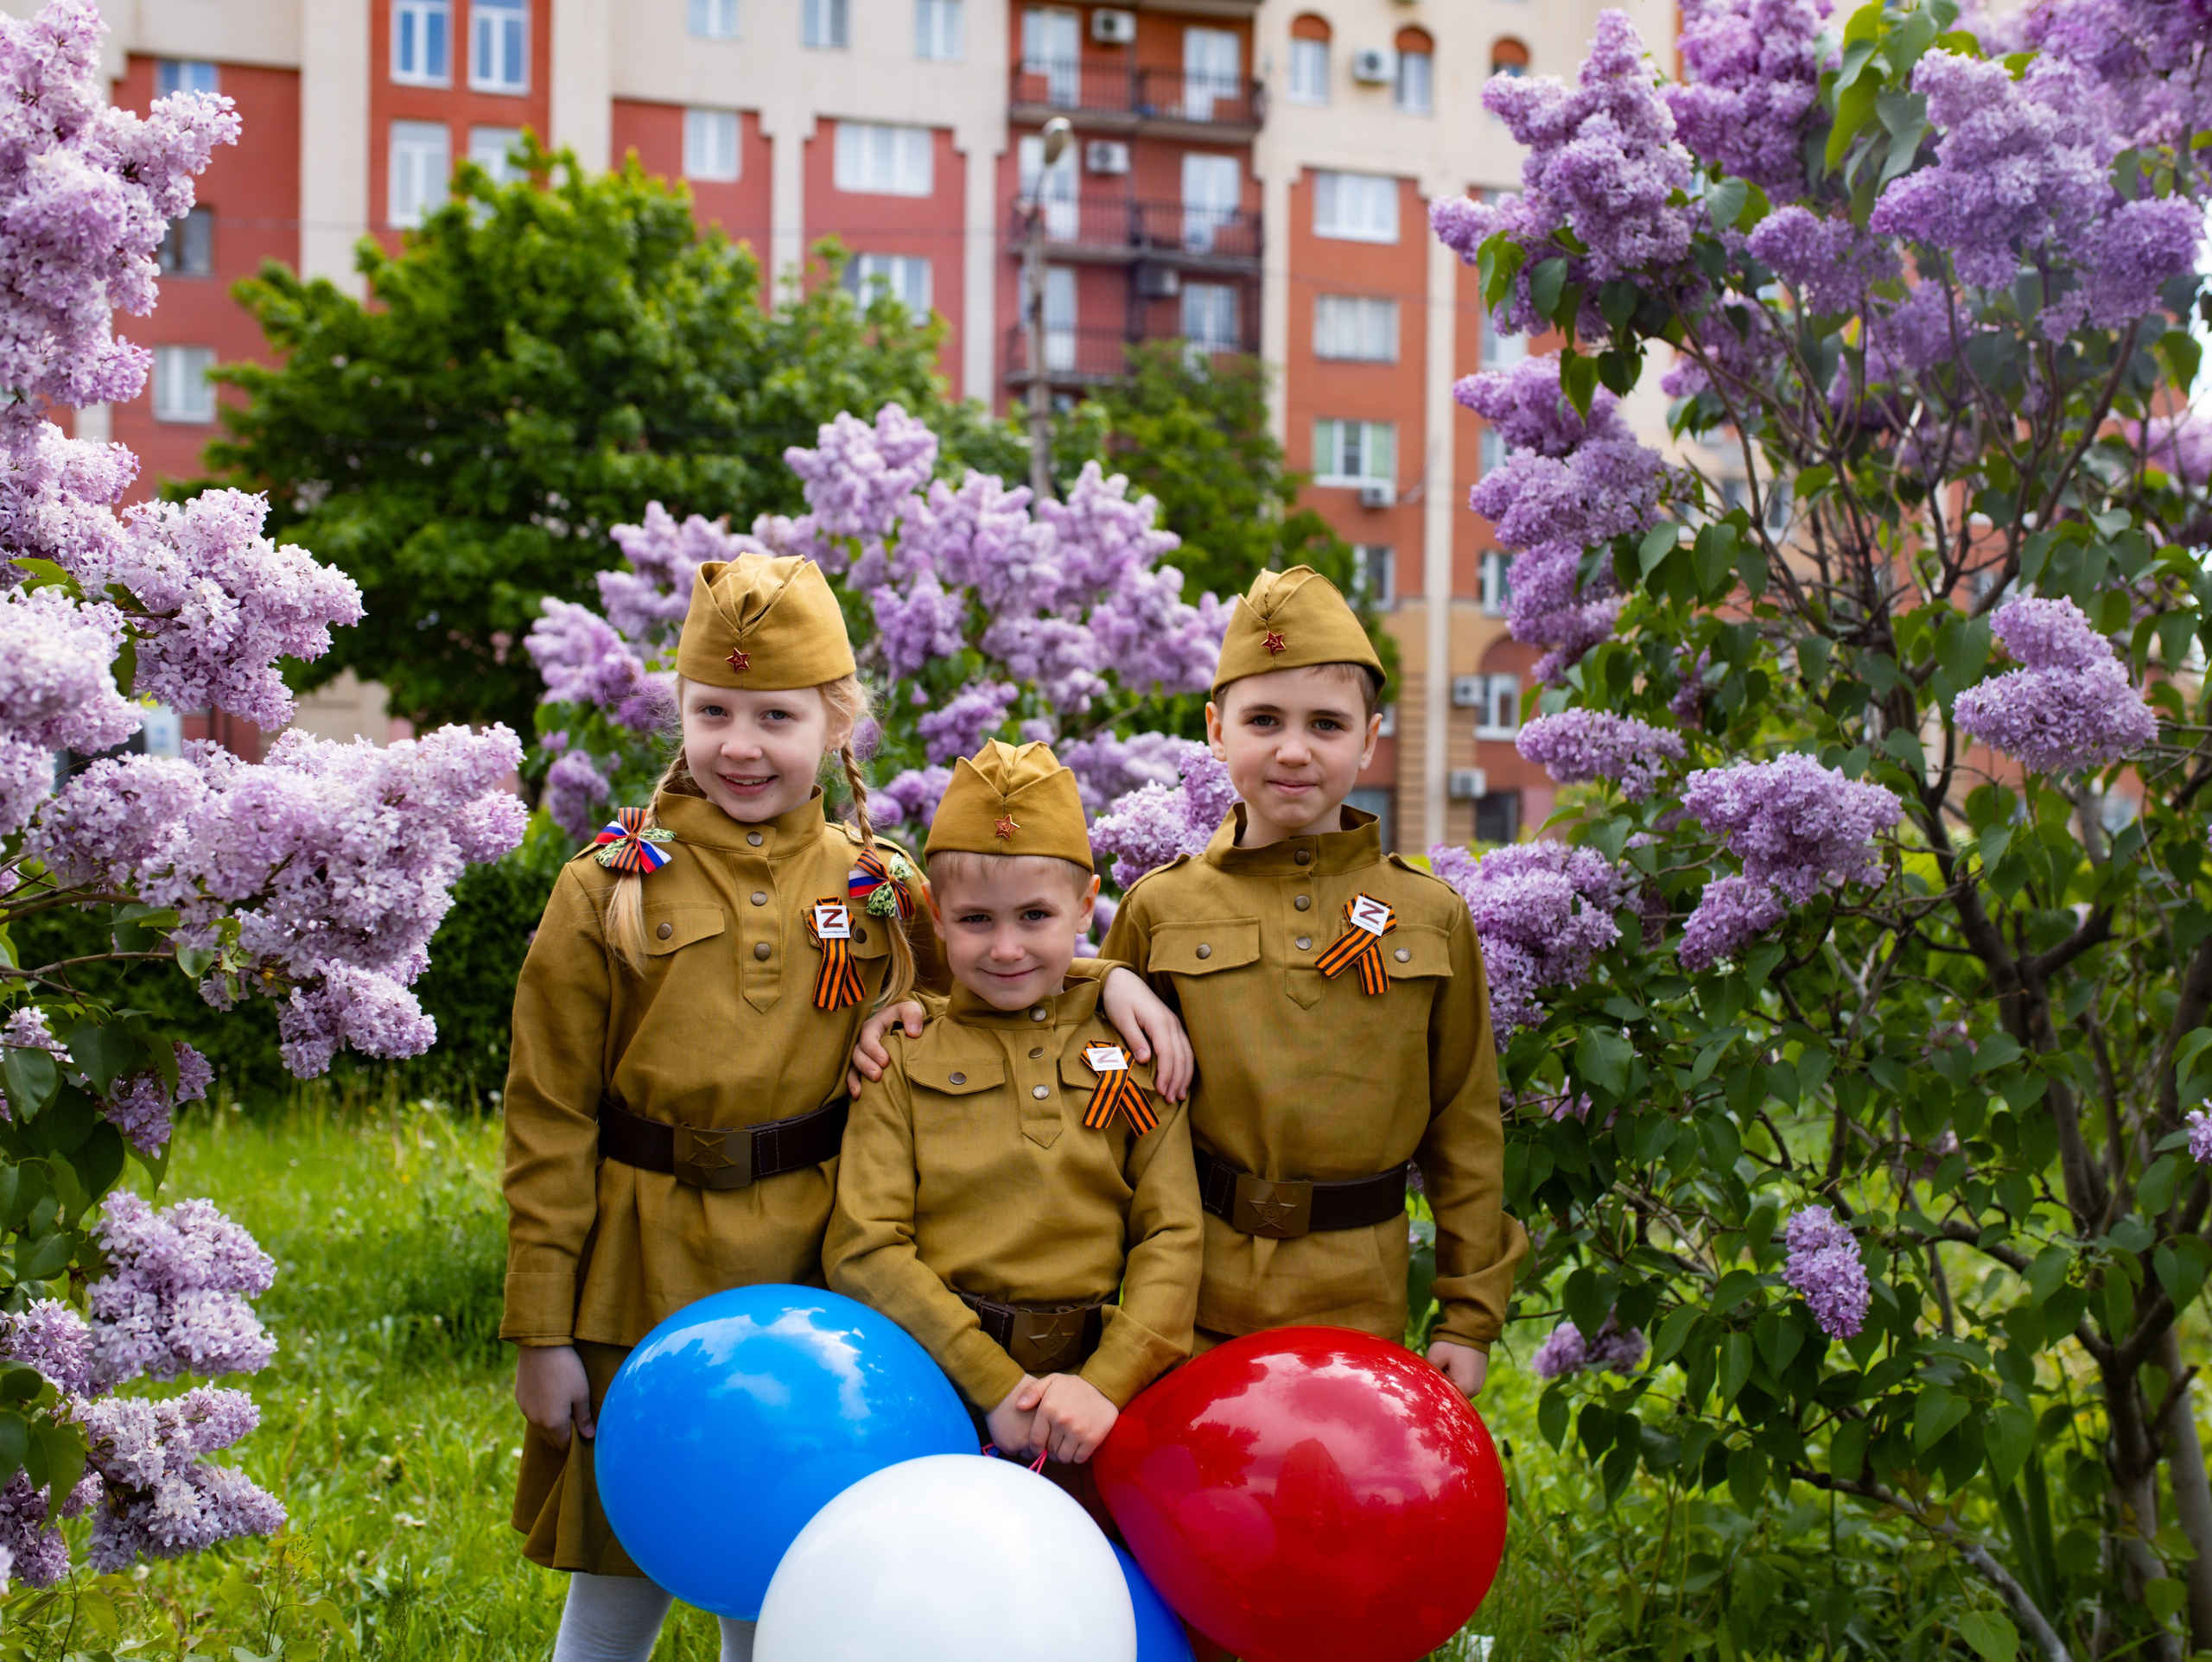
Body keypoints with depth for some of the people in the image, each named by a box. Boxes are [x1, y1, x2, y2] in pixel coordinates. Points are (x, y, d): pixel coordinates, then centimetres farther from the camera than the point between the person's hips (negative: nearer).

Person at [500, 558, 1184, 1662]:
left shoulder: (877, 891, 4)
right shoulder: (610, 889, -3)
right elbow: (549, 1125, -3)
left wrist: (1110, 980, -7)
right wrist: (541, 1332, -6)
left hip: (808, 1290, 2)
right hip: (639, 1291, -2)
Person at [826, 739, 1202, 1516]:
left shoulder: (1134, 1050, 7)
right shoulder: (902, 1059, 2)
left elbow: (1172, 1235, 2)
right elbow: (864, 1248, -6)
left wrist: (1106, 1384, -13)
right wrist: (993, 1385, -14)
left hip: (1080, 1399, 1)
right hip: (936, 1391, -1)